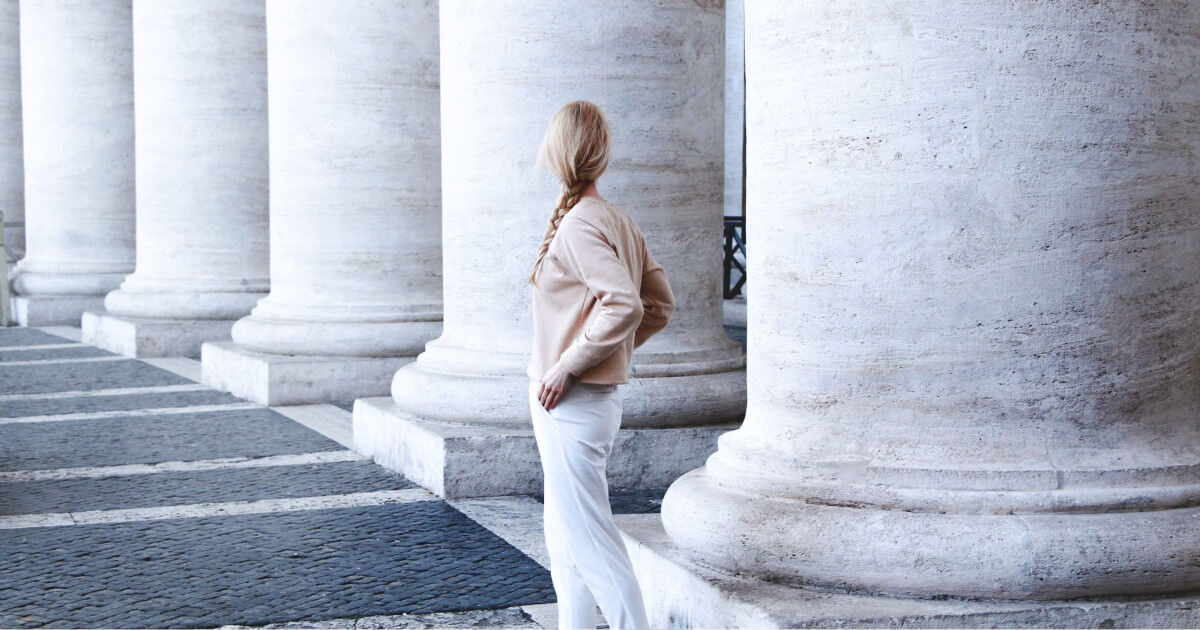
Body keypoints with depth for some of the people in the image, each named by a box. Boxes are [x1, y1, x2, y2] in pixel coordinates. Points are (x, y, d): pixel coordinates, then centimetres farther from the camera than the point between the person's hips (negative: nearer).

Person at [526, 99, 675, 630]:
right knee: (563, 533, 19)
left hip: (570, 404, -10)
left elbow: (623, 306, -29)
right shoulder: (621, 222, 9)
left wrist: (568, 365, -21)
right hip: (598, 399, 10)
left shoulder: (578, 225, -17)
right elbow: (660, 303, 14)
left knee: (588, 539, -4)